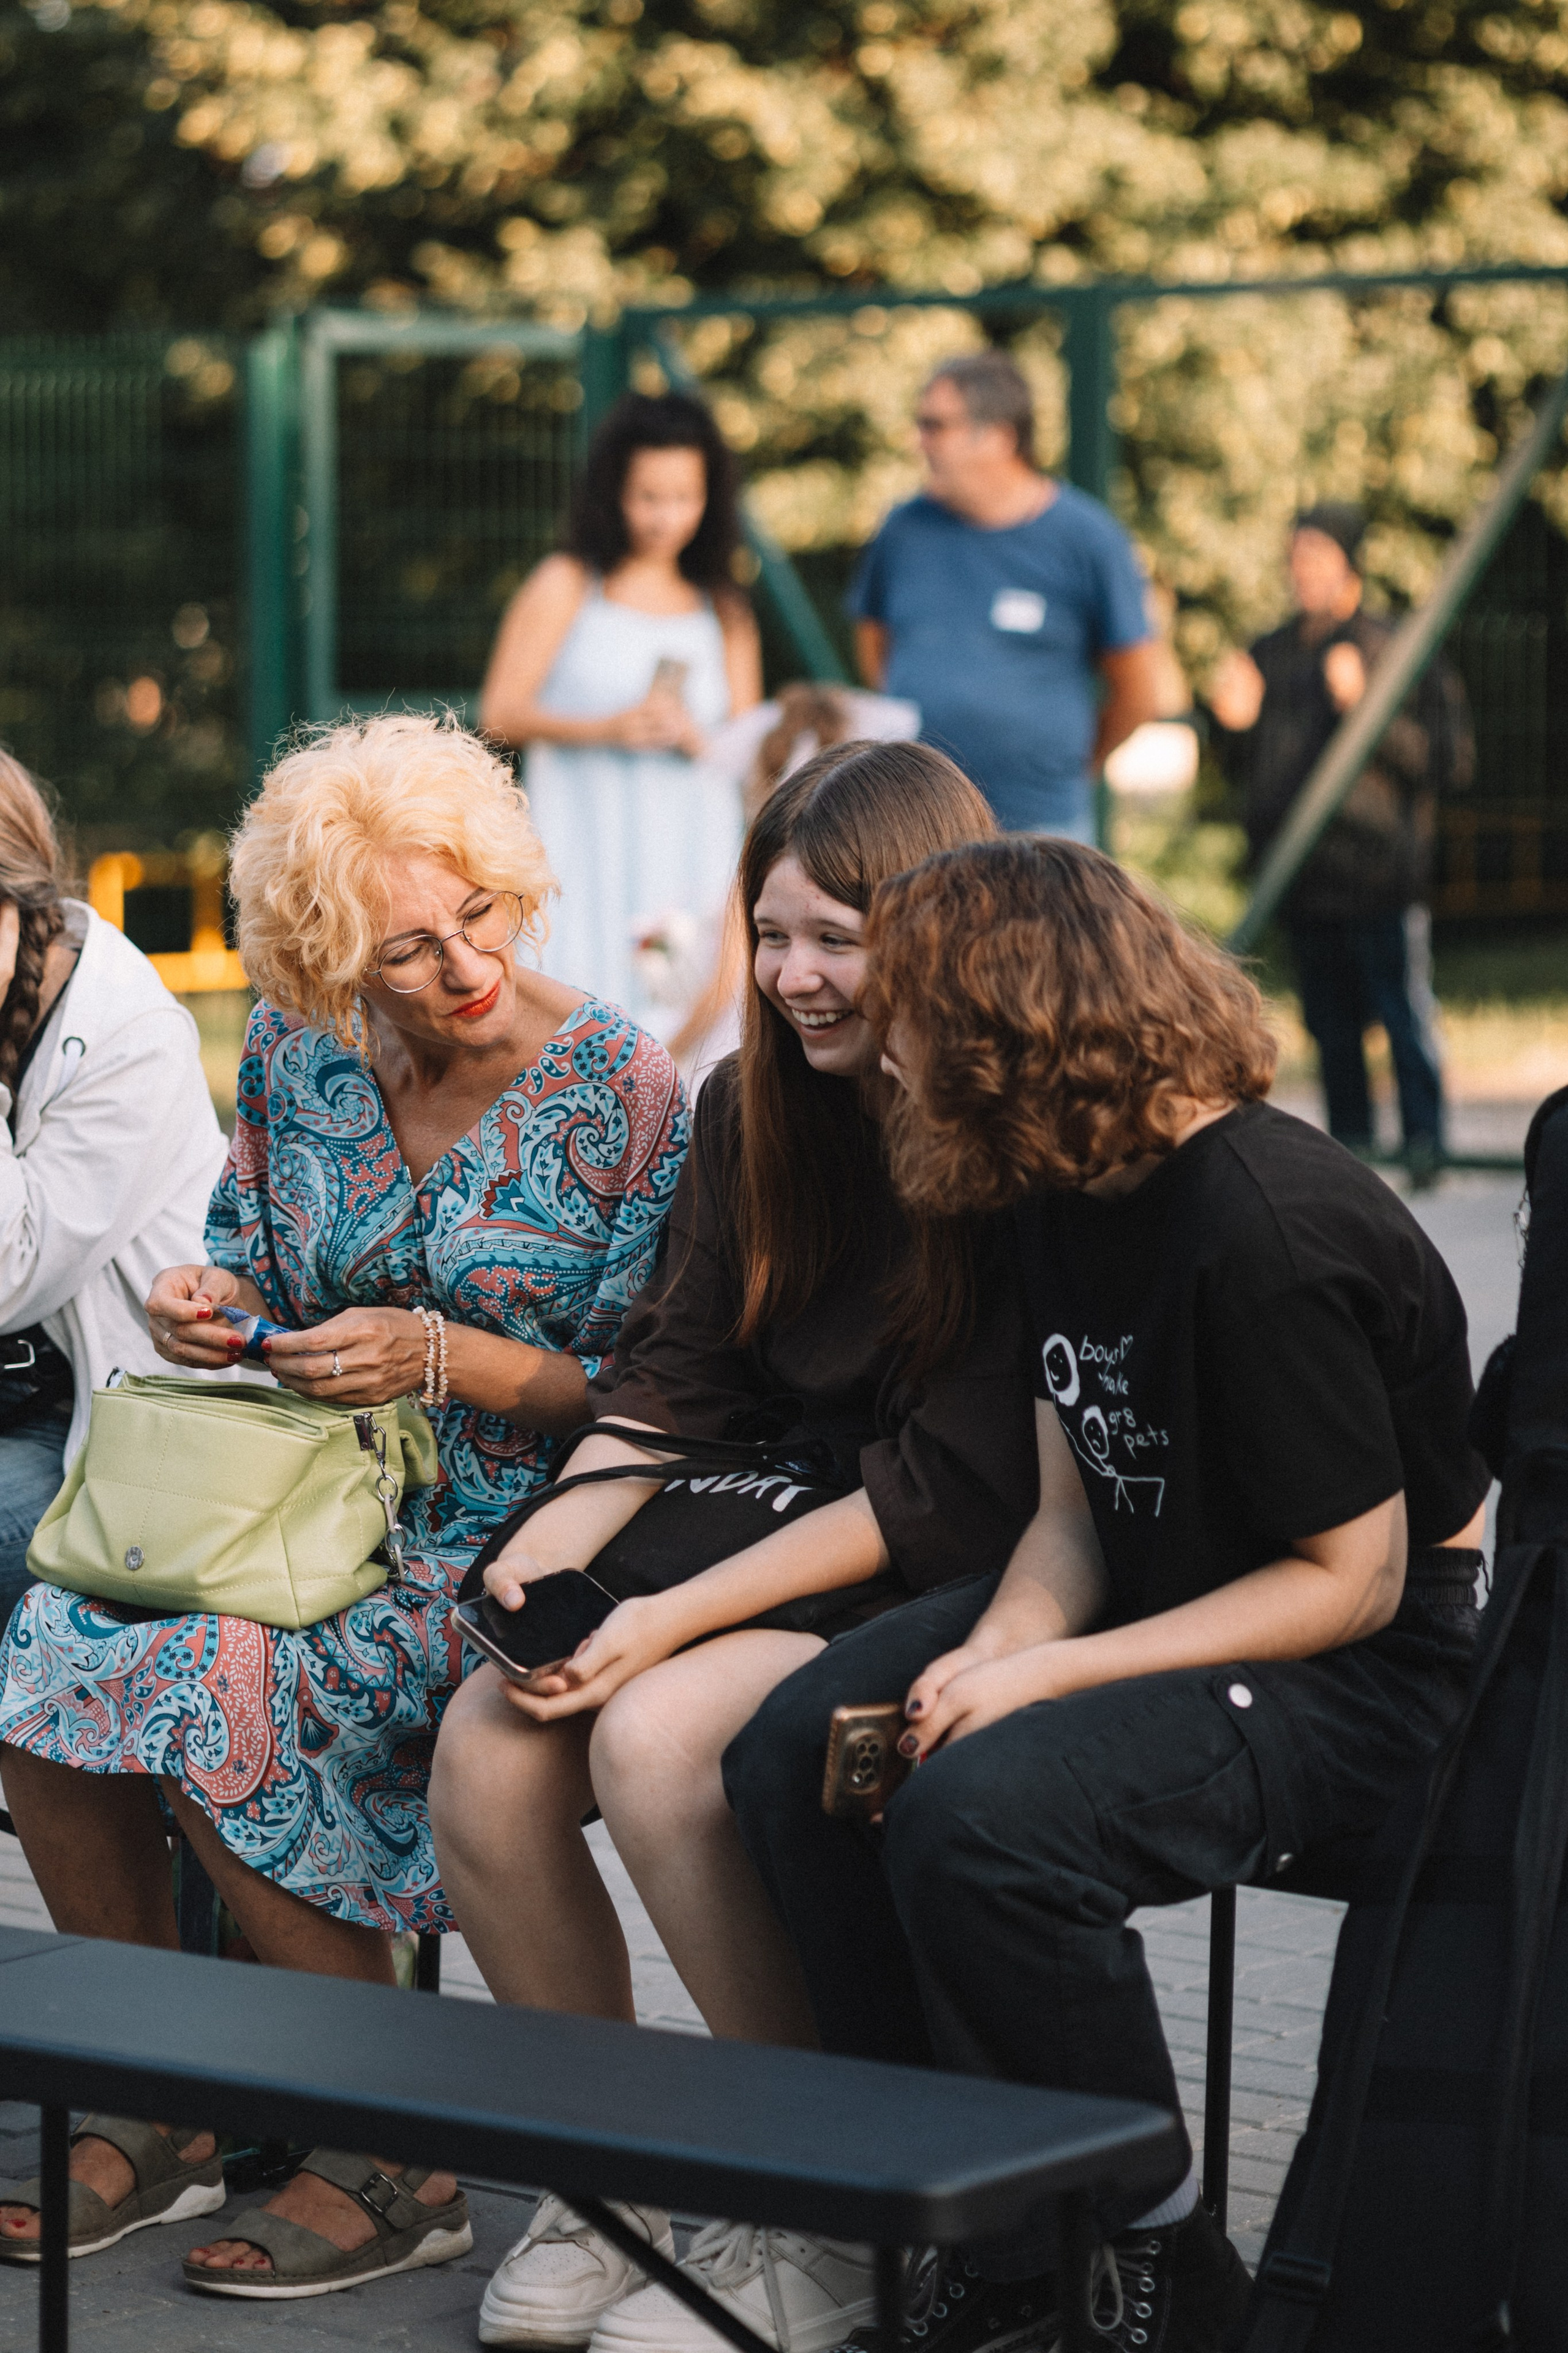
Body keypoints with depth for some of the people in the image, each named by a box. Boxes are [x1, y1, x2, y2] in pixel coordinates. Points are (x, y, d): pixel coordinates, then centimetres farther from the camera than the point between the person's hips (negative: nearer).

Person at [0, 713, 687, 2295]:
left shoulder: (618, 1091, -9)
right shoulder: (297, 1053, 5)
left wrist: (446, 1358, -19)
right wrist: (214, 1306, -4)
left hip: (503, 1544, -6)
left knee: (211, 1689, -29)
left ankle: (394, 2164, -15)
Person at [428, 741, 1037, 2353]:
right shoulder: (753, 1106, 9)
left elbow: (953, 1490, -18)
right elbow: (676, 1369, 9)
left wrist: (677, 1616, -21)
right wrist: (563, 1535, -12)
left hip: (950, 1595, -7)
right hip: (780, 1531, 7)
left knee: (658, 1739, -30)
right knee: (486, 1748, -18)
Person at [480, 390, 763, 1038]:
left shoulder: (724, 612, 14)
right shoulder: (566, 588, 6)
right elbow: (502, 714, 0)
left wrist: (697, 740, -9)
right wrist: (606, 729, -15)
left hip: (693, 855, 3)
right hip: (588, 847, -3)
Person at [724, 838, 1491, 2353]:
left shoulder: (1267, 1234, -26)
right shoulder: (1072, 1192, 3)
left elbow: (1351, 1580, -22)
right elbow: (1074, 1510, 6)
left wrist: (1045, 1675, -23)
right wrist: (993, 1653, -16)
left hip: (1366, 1667, -9)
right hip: (1145, 1605, 10)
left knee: (980, 1818, -31)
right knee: (790, 1758, -5)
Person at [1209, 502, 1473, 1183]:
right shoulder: (1268, 655, 13)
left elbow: (1451, 761, -10)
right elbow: (1243, 769, 23)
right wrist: (1233, 724, 2)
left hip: (1382, 878, -5)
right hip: (1301, 879, 5)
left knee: (1407, 1018, -4)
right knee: (1330, 1025, 11)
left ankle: (1424, 1143, 4)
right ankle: (1350, 1144, 19)